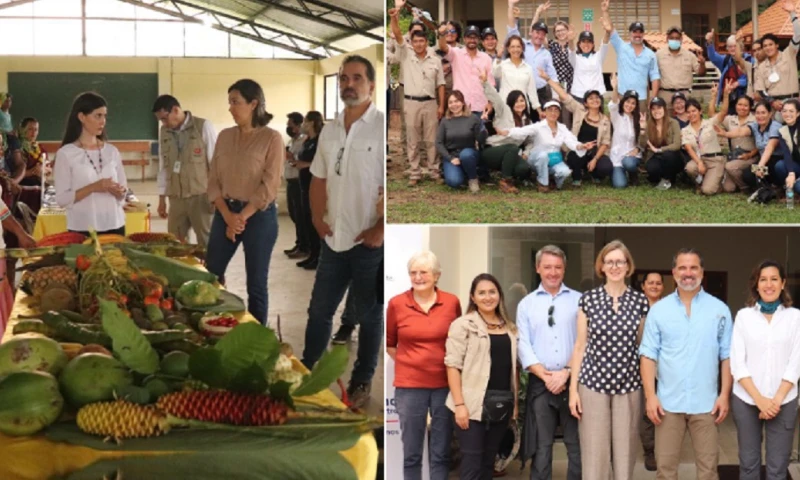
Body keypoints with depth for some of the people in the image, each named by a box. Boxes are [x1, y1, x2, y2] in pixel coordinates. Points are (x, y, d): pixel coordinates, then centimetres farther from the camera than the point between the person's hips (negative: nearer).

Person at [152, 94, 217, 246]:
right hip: (176, 198, 5)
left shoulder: (203, 127, -7)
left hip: (200, 196, -5)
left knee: (206, 244, 2)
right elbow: (163, 166, 13)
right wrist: (162, 198, 13)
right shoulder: (164, 131, 7)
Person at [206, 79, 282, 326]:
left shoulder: (271, 138, -8)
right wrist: (228, 216, -10)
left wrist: (242, 217, -13)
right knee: (211, 275, 8)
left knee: (256, 283, 3)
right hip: (225, 213, 5)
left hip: (259, 216, -5)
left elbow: (270, 185, -12)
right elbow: (213, 180, 5)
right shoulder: (225, 136, 7)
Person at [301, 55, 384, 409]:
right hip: (334, 239, 6)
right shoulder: (329, 130, 10)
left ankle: (362, 382, 21)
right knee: (319, 310, 14)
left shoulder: (382, 127, -11)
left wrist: (380, 229, -16)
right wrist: (318, 218, 5)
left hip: (370, 243, -6)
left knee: (369, 315, 8)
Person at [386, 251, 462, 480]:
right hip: (409, 386, -1)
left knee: (441, 453, 8)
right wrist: (409, 363, 4)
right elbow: (389, 344, 11)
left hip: (445, 385, 1)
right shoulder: (396, 304, -3)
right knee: (411, 453, 4)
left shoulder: (452, 302, 0)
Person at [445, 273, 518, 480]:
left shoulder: (510, 329, 15)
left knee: (489, 461, 10)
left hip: (502, 403, 5)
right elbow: (453, 365, -8)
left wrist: (515, 402, 11)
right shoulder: (463, 325, -3)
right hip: (474, 403, -5)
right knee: (472, 462, -7)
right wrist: (459, 404, -16)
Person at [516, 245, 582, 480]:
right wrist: (546, 376, -10)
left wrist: (566, 372, -12)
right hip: (539, 384, 1)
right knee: (541, 447, 5)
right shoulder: (526, 304, 9)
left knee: (577, 445, 2)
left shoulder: (579, 300, 6)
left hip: (573, 381, -1)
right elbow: (524, 345, 2)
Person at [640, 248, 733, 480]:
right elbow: (648, 355, 1)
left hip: (706, 403, 0)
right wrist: (650, 396, -7)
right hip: (668, 402, 0)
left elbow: (727, 356, 4)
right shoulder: (658, 310, 3)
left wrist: (725, 394, -3)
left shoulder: (719, 310, 3)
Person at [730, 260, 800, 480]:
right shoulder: (743, 315, 3)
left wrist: (776, 399, -9)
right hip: (746, 399, 1)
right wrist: (759, 399, -10)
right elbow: (737, 363, -1)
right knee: (748, 462, 6)